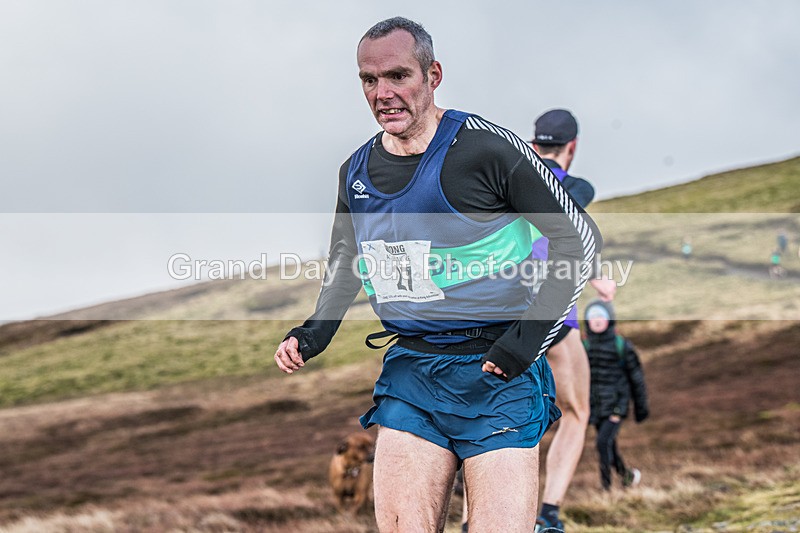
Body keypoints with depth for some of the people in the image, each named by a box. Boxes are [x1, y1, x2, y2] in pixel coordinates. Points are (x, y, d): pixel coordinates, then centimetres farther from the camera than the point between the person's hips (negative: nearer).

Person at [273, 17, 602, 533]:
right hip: (408, 374, 5)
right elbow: (345, 258, 27)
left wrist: (529, 340, -11)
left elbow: (580, 238, -6)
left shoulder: (487, 148, -11)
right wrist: (316, 331, 11)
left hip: (496, 374, -5)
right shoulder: (357, 171, 8)